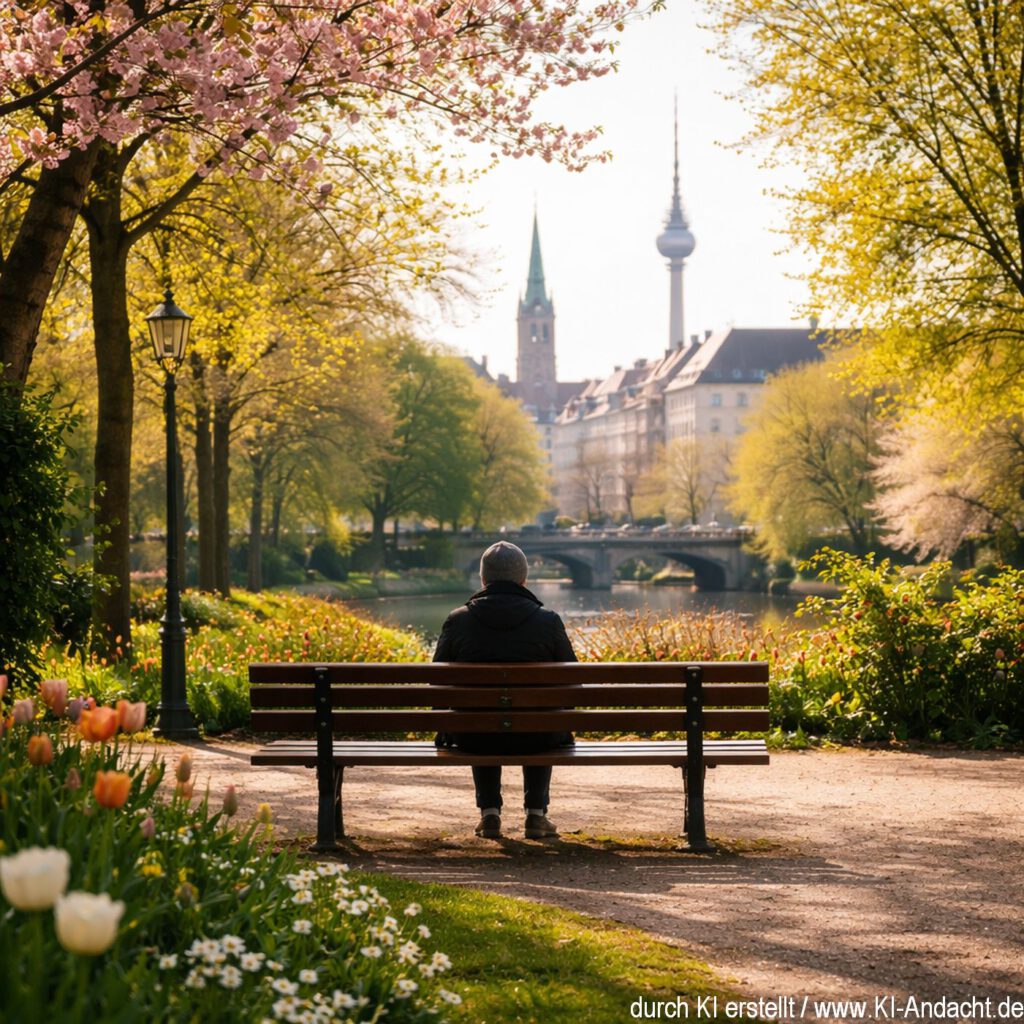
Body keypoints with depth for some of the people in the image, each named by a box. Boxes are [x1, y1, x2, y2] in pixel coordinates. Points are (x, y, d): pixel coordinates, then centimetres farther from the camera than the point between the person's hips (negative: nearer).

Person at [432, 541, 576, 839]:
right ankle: (536, 813, 29)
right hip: (534, 739, 0)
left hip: (474, 738, 1)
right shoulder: (548, 621, -4)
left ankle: (489, 812, 30)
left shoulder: (457, 620, -3)